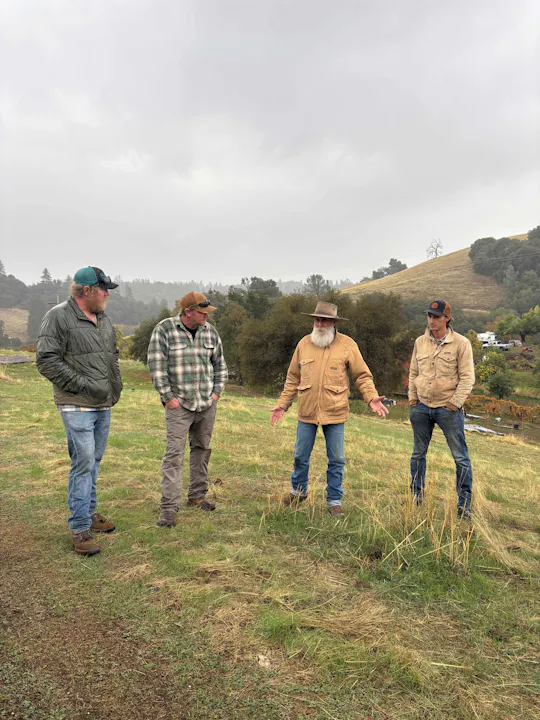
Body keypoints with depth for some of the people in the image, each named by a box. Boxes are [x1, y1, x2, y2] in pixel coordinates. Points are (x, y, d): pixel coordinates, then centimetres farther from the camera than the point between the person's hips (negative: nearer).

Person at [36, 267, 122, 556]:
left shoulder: (104, 319, 12)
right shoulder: (59, 316, -10)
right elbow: (46, 360, -14)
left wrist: (116, 383, 10)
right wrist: (83, 386, -16)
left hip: (104, 405, 7)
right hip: (77, 406, -7)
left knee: (94, 461, 16)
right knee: (84, 462, -6)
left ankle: (89, 512, 31)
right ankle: (80, 529, 5)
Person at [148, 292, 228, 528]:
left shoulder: (210, 332, 5)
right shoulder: (164, 329, -8)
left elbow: (219, 364, 15)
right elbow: (156, 366, -9)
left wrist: (217, 391, 7)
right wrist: (168, 397, -11)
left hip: (207, 404, 5)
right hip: (179, 404, -5)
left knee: (202, 449, 14)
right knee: (174, 454, -7)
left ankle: (197, 496, 29)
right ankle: (169, 508, -1)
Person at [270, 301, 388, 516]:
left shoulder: (347, 345, -3)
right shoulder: (304, 343, 5)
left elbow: (362, 376, 0)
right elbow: (293, 378, 11)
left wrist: (371, 398, -15)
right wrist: (283, 404, 8)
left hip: (334, 413, -2)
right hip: (307, 412, 2)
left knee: (336, 459, 7)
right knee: (300, 456, 13)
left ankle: (334, 500, 24)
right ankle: (298, 491, 36)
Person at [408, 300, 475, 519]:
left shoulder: (461, 343, -8)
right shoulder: (420, 342, 5)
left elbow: (467, 377, -8)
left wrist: (454, 404, -12)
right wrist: (412, 399, 6)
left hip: (448, 409, -4)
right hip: (422, 408, 4)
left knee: (460, 458, 0)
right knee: (418, 454, 14)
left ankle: (464, 505, 12)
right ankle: (416, 497, 30)